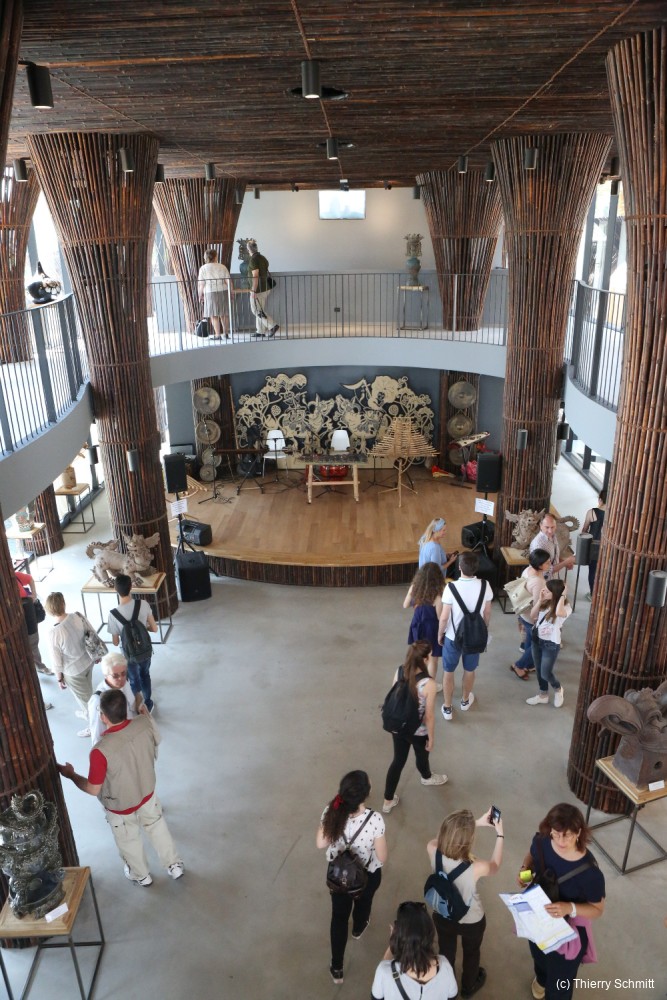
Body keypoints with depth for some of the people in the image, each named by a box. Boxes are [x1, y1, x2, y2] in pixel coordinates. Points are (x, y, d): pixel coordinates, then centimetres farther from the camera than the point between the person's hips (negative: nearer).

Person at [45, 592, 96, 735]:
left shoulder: (54, 633, -31)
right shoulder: (78, 616, -18)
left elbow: (57, 660, -19)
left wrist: (59, 678, -1)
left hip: (73, 671, -6)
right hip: (88, 661, 6)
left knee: (84, 697, 18)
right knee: (87, 692, 32)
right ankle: (87, 713, 57)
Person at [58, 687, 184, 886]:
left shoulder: (101, 751, -38)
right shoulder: (146, 724, -26)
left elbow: (93, 789, -23)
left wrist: (70, 774, -6)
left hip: (120, 807, -3)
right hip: (148, 793, 3)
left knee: (129, 842, 27)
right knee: (158, 829, 30)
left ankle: (141, 875, 52)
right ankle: (174, 865, 49)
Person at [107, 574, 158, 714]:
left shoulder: (113, 614, -26)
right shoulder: (143, 604, -21)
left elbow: (115, 642, -14)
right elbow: (154, 628, -10)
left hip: (130, 655, -2)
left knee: (134, 681, 25)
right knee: (145, 676, 30)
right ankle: (148, 704, 49)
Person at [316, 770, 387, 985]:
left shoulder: (331, 812, -27)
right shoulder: (374, 820, -35)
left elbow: (320, 844, -11)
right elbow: (382, 857, -22)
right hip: (367, 875, -1)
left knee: (339, 916, 25)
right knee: (363, 902, 34)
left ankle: (337, 968, 38)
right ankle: (358, 928, 65)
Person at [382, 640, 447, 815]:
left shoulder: (399, 672, -16)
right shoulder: (428, 684, -32)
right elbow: (429, 715, -21)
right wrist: (431, 738, -5)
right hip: (418, 732, -4)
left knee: (398, 761, 23)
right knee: (422, 756, 29)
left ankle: (388, 801, 35)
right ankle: (427, 778, 62)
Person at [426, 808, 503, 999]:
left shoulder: (433, 851, -32)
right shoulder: (476, 868, -41)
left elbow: (449, 834, -8)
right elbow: (495, 865, -15)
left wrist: (477, 823, -8)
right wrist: (500, 835, -7)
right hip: (472, 921, -2)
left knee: (445, 952, 32)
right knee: (471, 953, 32)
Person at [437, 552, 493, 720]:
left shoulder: (451, 587, -25)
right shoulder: (484, 585, -16)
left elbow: (444, 617, -18)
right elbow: (487, 613, -3)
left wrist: (440, 634, 1)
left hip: (453, 637, -3)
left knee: (448, 672, 17)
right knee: (469, 670, 25)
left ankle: (447, 708, 29)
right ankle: (465, 700, 47)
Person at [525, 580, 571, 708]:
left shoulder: (566, 607, -19)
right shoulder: (544, 603, 0)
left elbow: (559, 612, -43)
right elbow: (532, 616, -2)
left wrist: (563, 595, -31)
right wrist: (539, 600, -9)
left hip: (551, 644, -6)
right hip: (537, 640, 6)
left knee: (545, 673, 2)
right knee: (539, 671, 18)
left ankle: (558, 689, 32)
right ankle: (543, 695, 38)